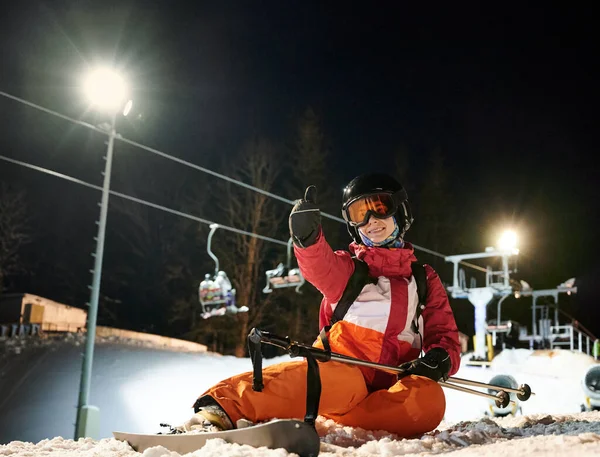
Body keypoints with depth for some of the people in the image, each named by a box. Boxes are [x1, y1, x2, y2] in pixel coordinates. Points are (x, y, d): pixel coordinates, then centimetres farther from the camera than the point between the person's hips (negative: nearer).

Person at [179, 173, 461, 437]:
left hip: (384, 388, 3)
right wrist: (308, 238, -34)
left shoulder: (425, 279, 22)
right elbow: (323, 270, -10)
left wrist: (440, 358, -7)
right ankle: (221, 407, -52)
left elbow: (444, 335, 19)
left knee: (428, 399, -32)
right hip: (340, 365, -2)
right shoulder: (348, 267, 15)